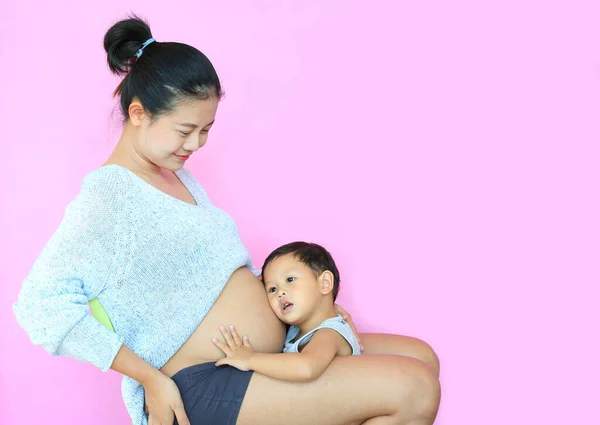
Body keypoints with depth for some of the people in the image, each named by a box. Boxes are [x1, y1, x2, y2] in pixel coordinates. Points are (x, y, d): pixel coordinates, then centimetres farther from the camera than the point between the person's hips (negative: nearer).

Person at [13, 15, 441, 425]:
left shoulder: (177, 174, 13)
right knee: (413, 389, -16)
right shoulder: (107, 195, -15)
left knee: (421, 359, 7)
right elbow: (43, 306, -25)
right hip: (206, 388, -9)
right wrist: (150, 378, -22)